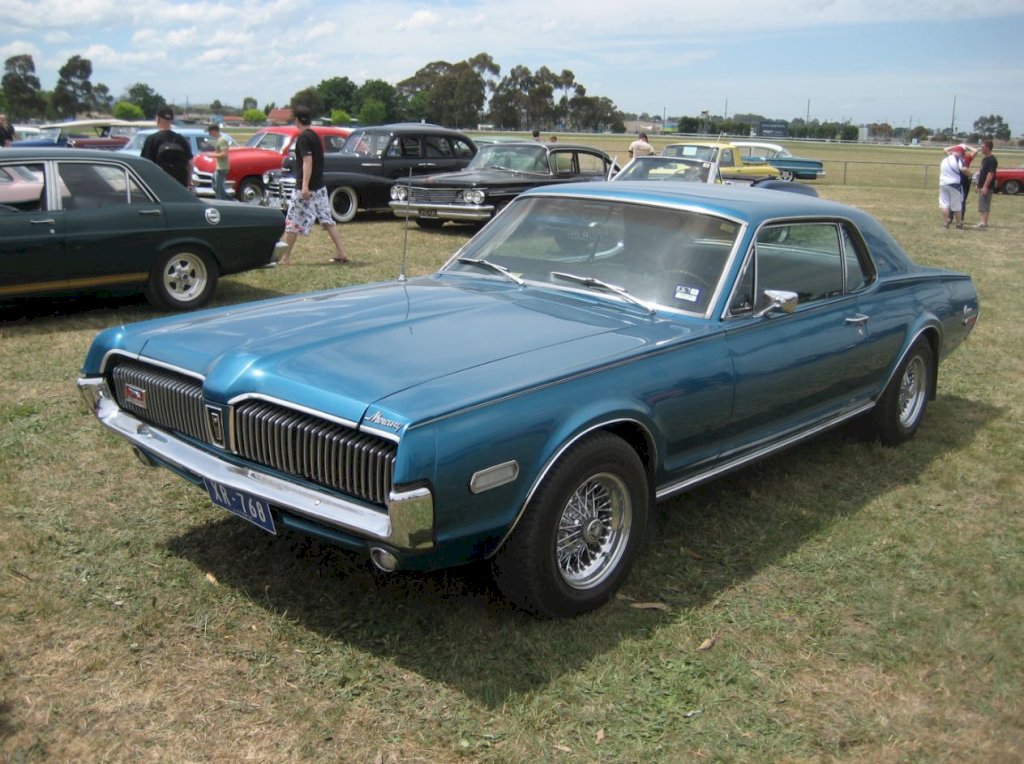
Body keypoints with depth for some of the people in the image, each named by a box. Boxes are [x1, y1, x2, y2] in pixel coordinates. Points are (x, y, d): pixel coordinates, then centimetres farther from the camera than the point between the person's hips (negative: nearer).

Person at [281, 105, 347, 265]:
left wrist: (305, 186, -29)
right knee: (328, 220, 8)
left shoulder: (303, 138, -13)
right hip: (320, 186, 8)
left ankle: (285, 258, 4)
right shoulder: (315, 136, 13)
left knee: (292, 222, 0)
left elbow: (307, 161, -23)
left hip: (306, 188, -8)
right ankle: (341, 253, 4)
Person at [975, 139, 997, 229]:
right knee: (981, 205, 13)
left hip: (987, 187, -10)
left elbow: (990, 174, -21)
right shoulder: (984, 159, 14)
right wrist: (979, 185, 21)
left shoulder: (992, 160, -16)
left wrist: (985, 186, -25)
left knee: (984, 205, -8)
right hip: (982, 186, 10)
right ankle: (983, 222, 18)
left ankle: (984, 223, -8)